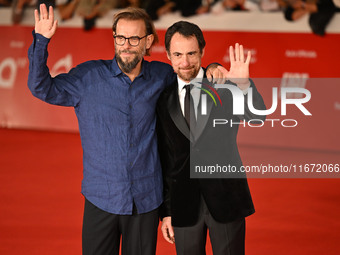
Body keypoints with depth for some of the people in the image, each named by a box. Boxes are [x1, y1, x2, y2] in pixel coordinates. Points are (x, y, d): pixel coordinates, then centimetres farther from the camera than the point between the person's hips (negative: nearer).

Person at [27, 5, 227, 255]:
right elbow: (42, 87, 2)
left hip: (146, 200, 1)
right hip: (101, 199, -1)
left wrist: (210, 70, 4)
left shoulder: (161, 77, 5)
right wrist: (41, 41, -10)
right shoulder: (89, 77, -1)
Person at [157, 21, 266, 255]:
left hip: (226, 199, -2)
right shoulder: (163, 100, 3)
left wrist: (244, 85, -36)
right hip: (184, 205, 2)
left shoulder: (225, 87, -2)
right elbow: (164, 159, 7)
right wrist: (166, 211, 7)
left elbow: (258, 118, -18)